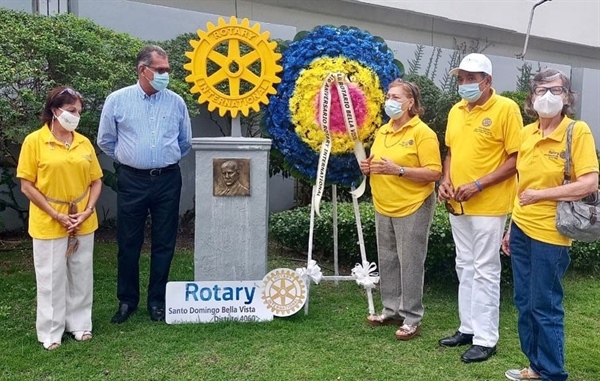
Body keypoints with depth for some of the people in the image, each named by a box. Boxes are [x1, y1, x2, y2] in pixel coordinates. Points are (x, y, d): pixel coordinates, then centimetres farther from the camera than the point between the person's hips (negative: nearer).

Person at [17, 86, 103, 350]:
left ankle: (80, 323, 29)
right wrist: (56, 215, -13)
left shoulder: (84, 143, 4)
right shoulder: (34, 141, -7)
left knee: (81, 275, 12)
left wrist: (88, 211, -7)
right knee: (51, 277, 6)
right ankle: (50, 331, 21)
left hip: (83, 223, 4)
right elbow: (26, 185, -8)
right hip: (49, 224, -4)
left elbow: (96, 181, 8)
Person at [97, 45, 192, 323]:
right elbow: (106, 141, 9)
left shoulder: (177, 103, 2)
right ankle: (127, 300, 22)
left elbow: (185, 142, 14)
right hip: (132, 180, -1)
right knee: (128, 243, 7)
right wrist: (128, 158, 13)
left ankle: (157, 300, 21)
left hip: (168, 180, 1)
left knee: (163, 243, 7)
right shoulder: (117, 100, -2)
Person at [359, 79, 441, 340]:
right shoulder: (382, 131, 12)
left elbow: (434, 173, -17)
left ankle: (411, 318, 11)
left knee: (410, 264, -1)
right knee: (387, 261, 13)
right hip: (383, 208, 8)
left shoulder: (422, 132, -11)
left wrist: (398, 170, -25)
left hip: (412, 209, -7)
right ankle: (391, 309, 27)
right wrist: (369, 168, 2)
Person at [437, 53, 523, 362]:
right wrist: (446, 181, 1)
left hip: (488, 206, -7)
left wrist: (479, 184, -20)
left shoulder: (506, 108, -10)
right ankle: (468, 327, 28)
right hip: (457, 204, 7)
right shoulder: (456, 111, 10)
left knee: (485, 272, 0)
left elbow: (516, 158, -13)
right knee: (465, 267, 15)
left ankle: (485, 339, 12)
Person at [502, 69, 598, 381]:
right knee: (524, 304, 13)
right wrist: (511, 226, 15)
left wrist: (541, 195, -16)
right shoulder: (526, 133, 8)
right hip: (521, 230, 6)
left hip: (550, 233, -6)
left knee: (545, 307, 3)